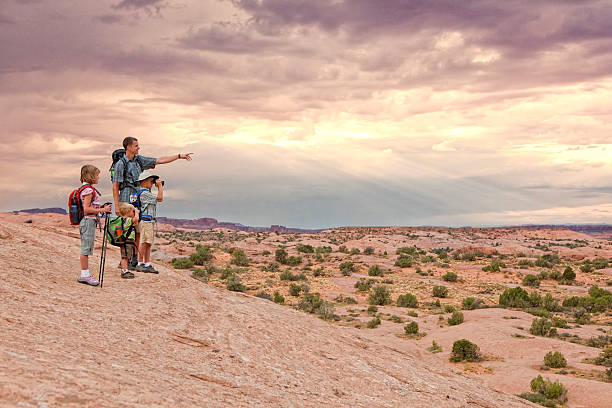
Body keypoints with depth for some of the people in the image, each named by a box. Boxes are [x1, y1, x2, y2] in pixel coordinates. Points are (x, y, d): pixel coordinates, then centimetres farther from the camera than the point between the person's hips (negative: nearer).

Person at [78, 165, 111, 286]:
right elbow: (86, 209, -21)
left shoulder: (89, 189, 15)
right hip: (88, 221, -10)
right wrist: (102, 210, -17)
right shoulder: (89, 190, -15)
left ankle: (84, 274, 17)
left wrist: (102, 208, 11)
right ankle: (85, 274, -1)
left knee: (86, 249, 12)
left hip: (89, 221, 10)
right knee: (86, 249, -5)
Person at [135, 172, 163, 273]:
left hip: (150, 221, 10)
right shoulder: (144, 193, -13)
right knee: (144, 243, -8)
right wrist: (160, 186, -7)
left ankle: (147, 264, 9)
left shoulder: (147, 193, 19)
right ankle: (140, 264, -5)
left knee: (148, 244, 8)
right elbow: (160, 198, -14)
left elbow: (159, 199, 27)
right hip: (145, 221, -10)